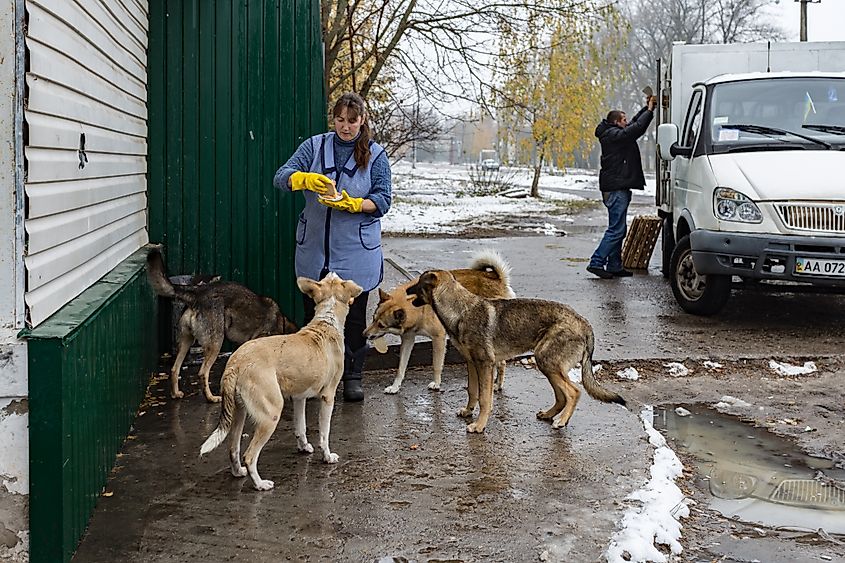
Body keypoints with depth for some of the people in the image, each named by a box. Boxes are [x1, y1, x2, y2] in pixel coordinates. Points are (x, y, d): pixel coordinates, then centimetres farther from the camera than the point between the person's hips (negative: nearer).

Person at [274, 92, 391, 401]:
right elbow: (282, 177, -5)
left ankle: (352, 377, 14)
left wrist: (352, 204, -21)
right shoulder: (315, 146, 5)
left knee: (354, 315, 3)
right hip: (314, 248, 2)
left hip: (356, 251, -2)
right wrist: (307, 179, -26)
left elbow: (383, 200, -3)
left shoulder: (375, 155, 1)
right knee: (314, 314, 8)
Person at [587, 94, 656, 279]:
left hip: (617, 188, 11)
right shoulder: (615, 135, -13)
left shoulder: (615, 134, 18)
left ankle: (615, 266, 16)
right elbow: (637, 128, -18)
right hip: (616, 189, -11)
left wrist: (646, 107, 22)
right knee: (616, 229, -11)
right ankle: (596, 262, -12)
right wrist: (649, 110, -5)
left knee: (618, 229, 13)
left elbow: (634, 124, 30)